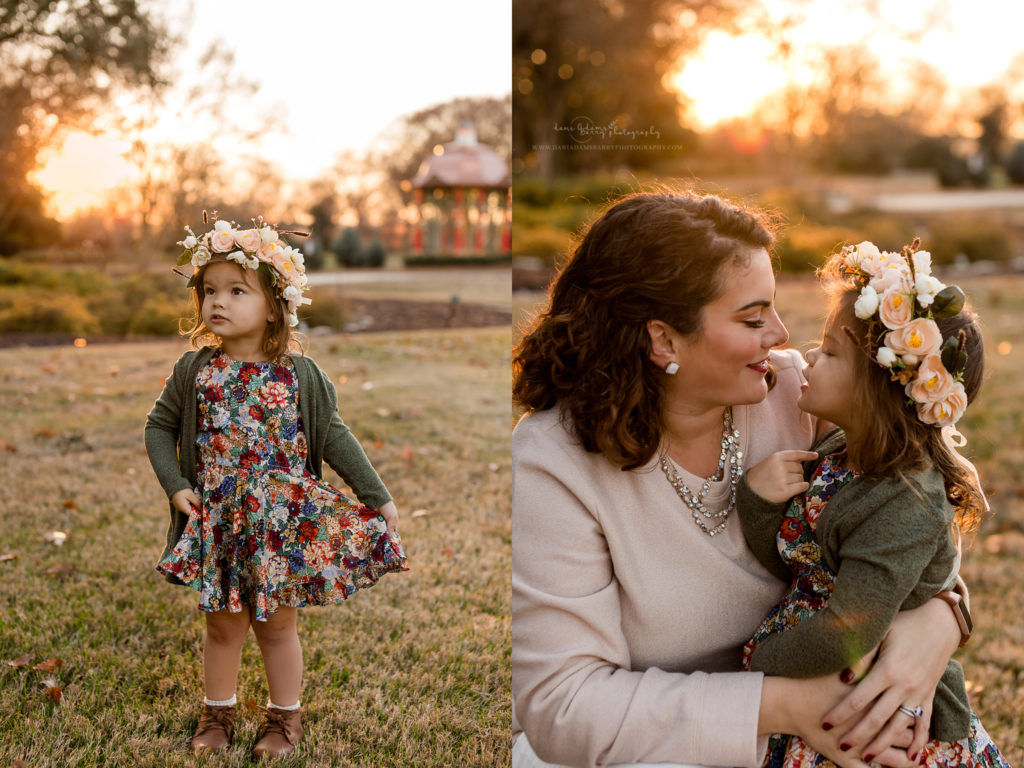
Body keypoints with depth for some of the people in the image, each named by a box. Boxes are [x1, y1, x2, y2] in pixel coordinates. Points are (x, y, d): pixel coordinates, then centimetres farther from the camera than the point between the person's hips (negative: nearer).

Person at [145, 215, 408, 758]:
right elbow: (159, 426, 8)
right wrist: (175, 485, -5)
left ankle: (284, 719, 30)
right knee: (222, 627, 14)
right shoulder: (195, 369, -2)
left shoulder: (299, 375, -7)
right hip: (217, 524, 2)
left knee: (277, 627, 11)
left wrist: (377, 498, 0)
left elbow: (334, 437, -1)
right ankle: (218, 715, 34)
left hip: (284, 523, -1)